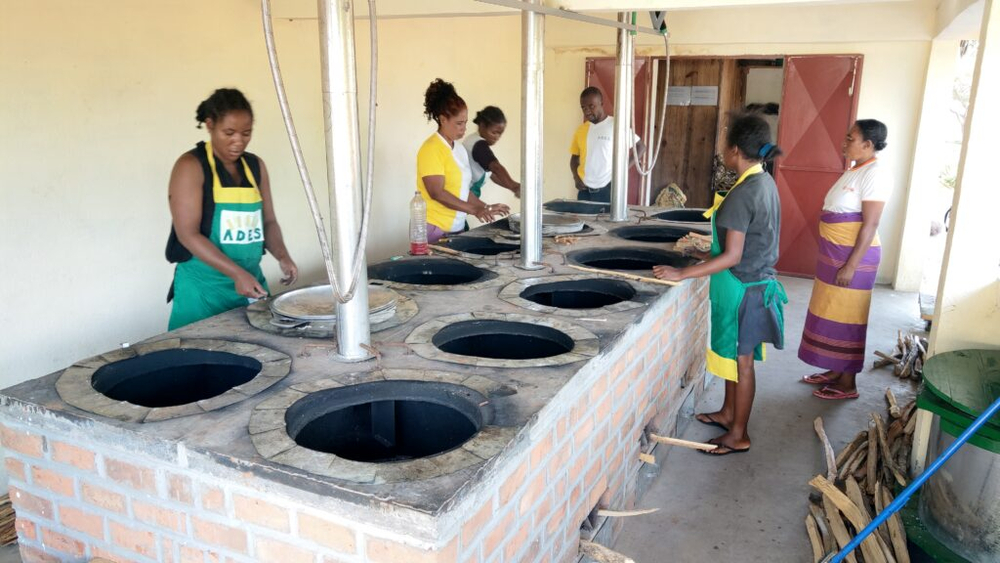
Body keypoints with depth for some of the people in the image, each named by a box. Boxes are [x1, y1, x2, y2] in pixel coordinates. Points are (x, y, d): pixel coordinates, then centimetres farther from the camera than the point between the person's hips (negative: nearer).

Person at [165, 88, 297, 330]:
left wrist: (282, 256, -7)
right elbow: (188, 234, -15)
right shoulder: (191, 166, -9)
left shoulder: (256, 166, 8)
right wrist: (236, 273, -23)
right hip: (204, 288, -5)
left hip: (251, 283, 5)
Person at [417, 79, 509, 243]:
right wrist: (474, 210, -22)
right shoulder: (431, 149, -13)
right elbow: (437, 192, -20)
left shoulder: (460, 148, 12)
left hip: (456, 228, 7)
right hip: (434, 228, -7)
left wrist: (486, 208, 9)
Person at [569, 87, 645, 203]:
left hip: (608, 189, -4)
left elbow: (641, 146, 1)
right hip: (584, 189, 4)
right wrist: (576, 177, 1)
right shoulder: (581, 129, 8)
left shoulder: (616, 126, -5)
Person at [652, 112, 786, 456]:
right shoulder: (765, 183, 4)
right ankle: (728, 413, 38)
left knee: (741, 360, 4)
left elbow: (732, 257, -25)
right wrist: (710, 253, 18)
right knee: (731, 353, 22)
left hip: (742, 288, -9)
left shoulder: (742, 194, -24)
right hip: (754, 280, 9)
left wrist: (682, 273, -23)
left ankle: (738, 435, 18)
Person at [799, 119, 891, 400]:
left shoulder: (874, 174, -17)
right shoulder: (855, 170, 12)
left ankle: (847, 384, 10)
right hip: (835, 253, 9)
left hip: (854, 255, -9)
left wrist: (851, 265, -22)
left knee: (846, 318, -1)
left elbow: (870, 224, -21)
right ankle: (835, 371, 28)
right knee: (832, 314, 16)